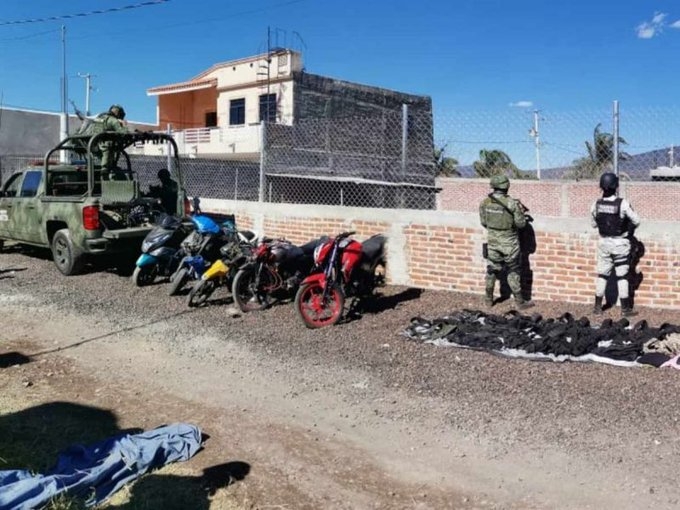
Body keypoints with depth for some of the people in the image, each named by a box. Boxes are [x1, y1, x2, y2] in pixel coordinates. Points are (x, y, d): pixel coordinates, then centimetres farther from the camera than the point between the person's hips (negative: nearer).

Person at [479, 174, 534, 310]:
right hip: (509, 244, -3)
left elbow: (483, 222, 3)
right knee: (513, 273, 7)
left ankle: (489, 300, 26)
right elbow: (521, 223, -12)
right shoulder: (512, 203, -19)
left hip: (492, 242, 3)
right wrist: (521, 212, 7)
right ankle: (520, 302, 14)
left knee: (492, 270, 17)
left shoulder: (484, 203, -8)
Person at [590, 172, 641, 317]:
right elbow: (636, 220, -10)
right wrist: (629, 230, 8)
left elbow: (594, 224, 5)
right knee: (622, 276, 5)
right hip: (620, 243, -3)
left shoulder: (596, 204, -8)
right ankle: (625, 308, 11)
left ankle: (597, 306, 18)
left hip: (604, 242, 3)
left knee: (602, 274, 13)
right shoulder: (622, 203, -19)